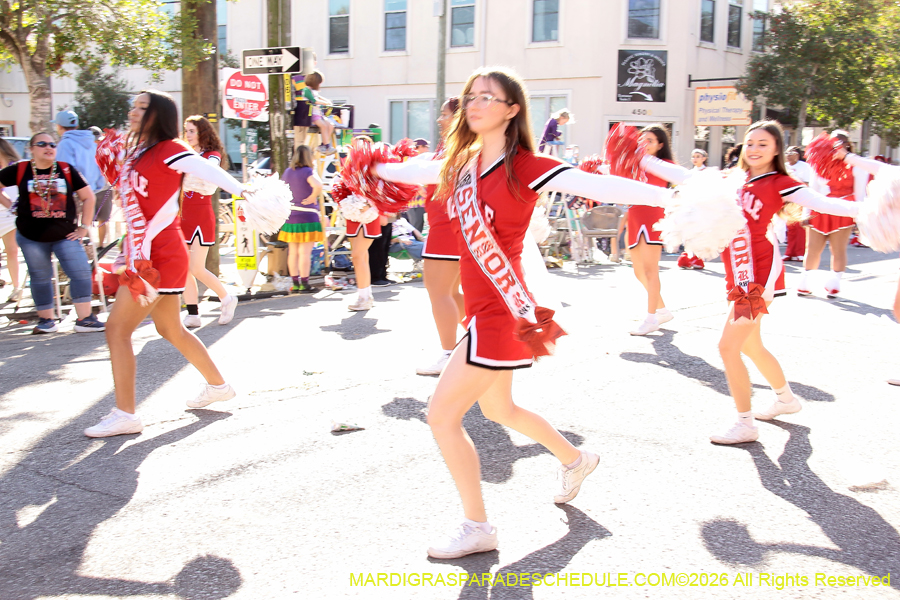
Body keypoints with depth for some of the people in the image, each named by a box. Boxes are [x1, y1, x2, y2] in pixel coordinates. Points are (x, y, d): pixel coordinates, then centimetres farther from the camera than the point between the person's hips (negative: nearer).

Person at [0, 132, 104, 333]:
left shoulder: (66, 170, -1)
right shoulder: (19, 170, -2)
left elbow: (88, 197, 4)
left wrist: (84, 226, 1)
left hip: (65, 235, 0)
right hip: (31, 236, 0)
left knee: (81, 272, -8)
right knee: (40, 278, 8)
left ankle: (84, 319, 0)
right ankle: (46, 320, 21)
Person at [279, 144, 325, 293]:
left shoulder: (287, 172, 9)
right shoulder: (308, 172, -11)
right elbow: (318, 186, -30)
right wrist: (312, 198, -14)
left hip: (290, 215, 7)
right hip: (307, 216, -7)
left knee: (293, 252, 11)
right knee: (305, 252, -4)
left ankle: (295, 283, 17)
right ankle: (304, 285, -2)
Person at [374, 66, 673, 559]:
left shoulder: (525, 167, -14)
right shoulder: (462, 163, 7)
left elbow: (597, 186, -21)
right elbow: (414, 172, 26)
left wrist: (675, 197, -29)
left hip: (503, 311, -8)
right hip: (484, 310, 8)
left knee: (443, 415, -5)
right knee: (498, 409, 26)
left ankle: (477, 530, 10)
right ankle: (575, 459, 50)